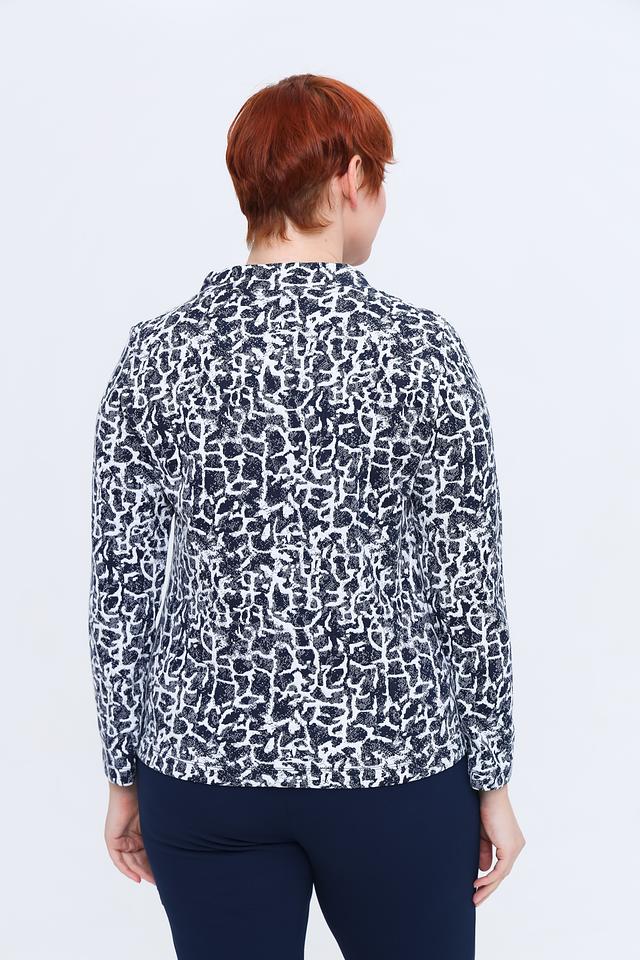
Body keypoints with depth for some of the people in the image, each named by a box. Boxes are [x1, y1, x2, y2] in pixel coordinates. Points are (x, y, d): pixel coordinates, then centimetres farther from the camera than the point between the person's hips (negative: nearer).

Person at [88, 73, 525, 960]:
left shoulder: (156, 352, -4)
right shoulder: (420, 348, -10)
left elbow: (122, 586, -2)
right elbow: (467, 585, -8)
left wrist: (126, 774, 9)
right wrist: (492, 779, 2)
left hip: (208, 759, 2)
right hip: (392, 760, -2)